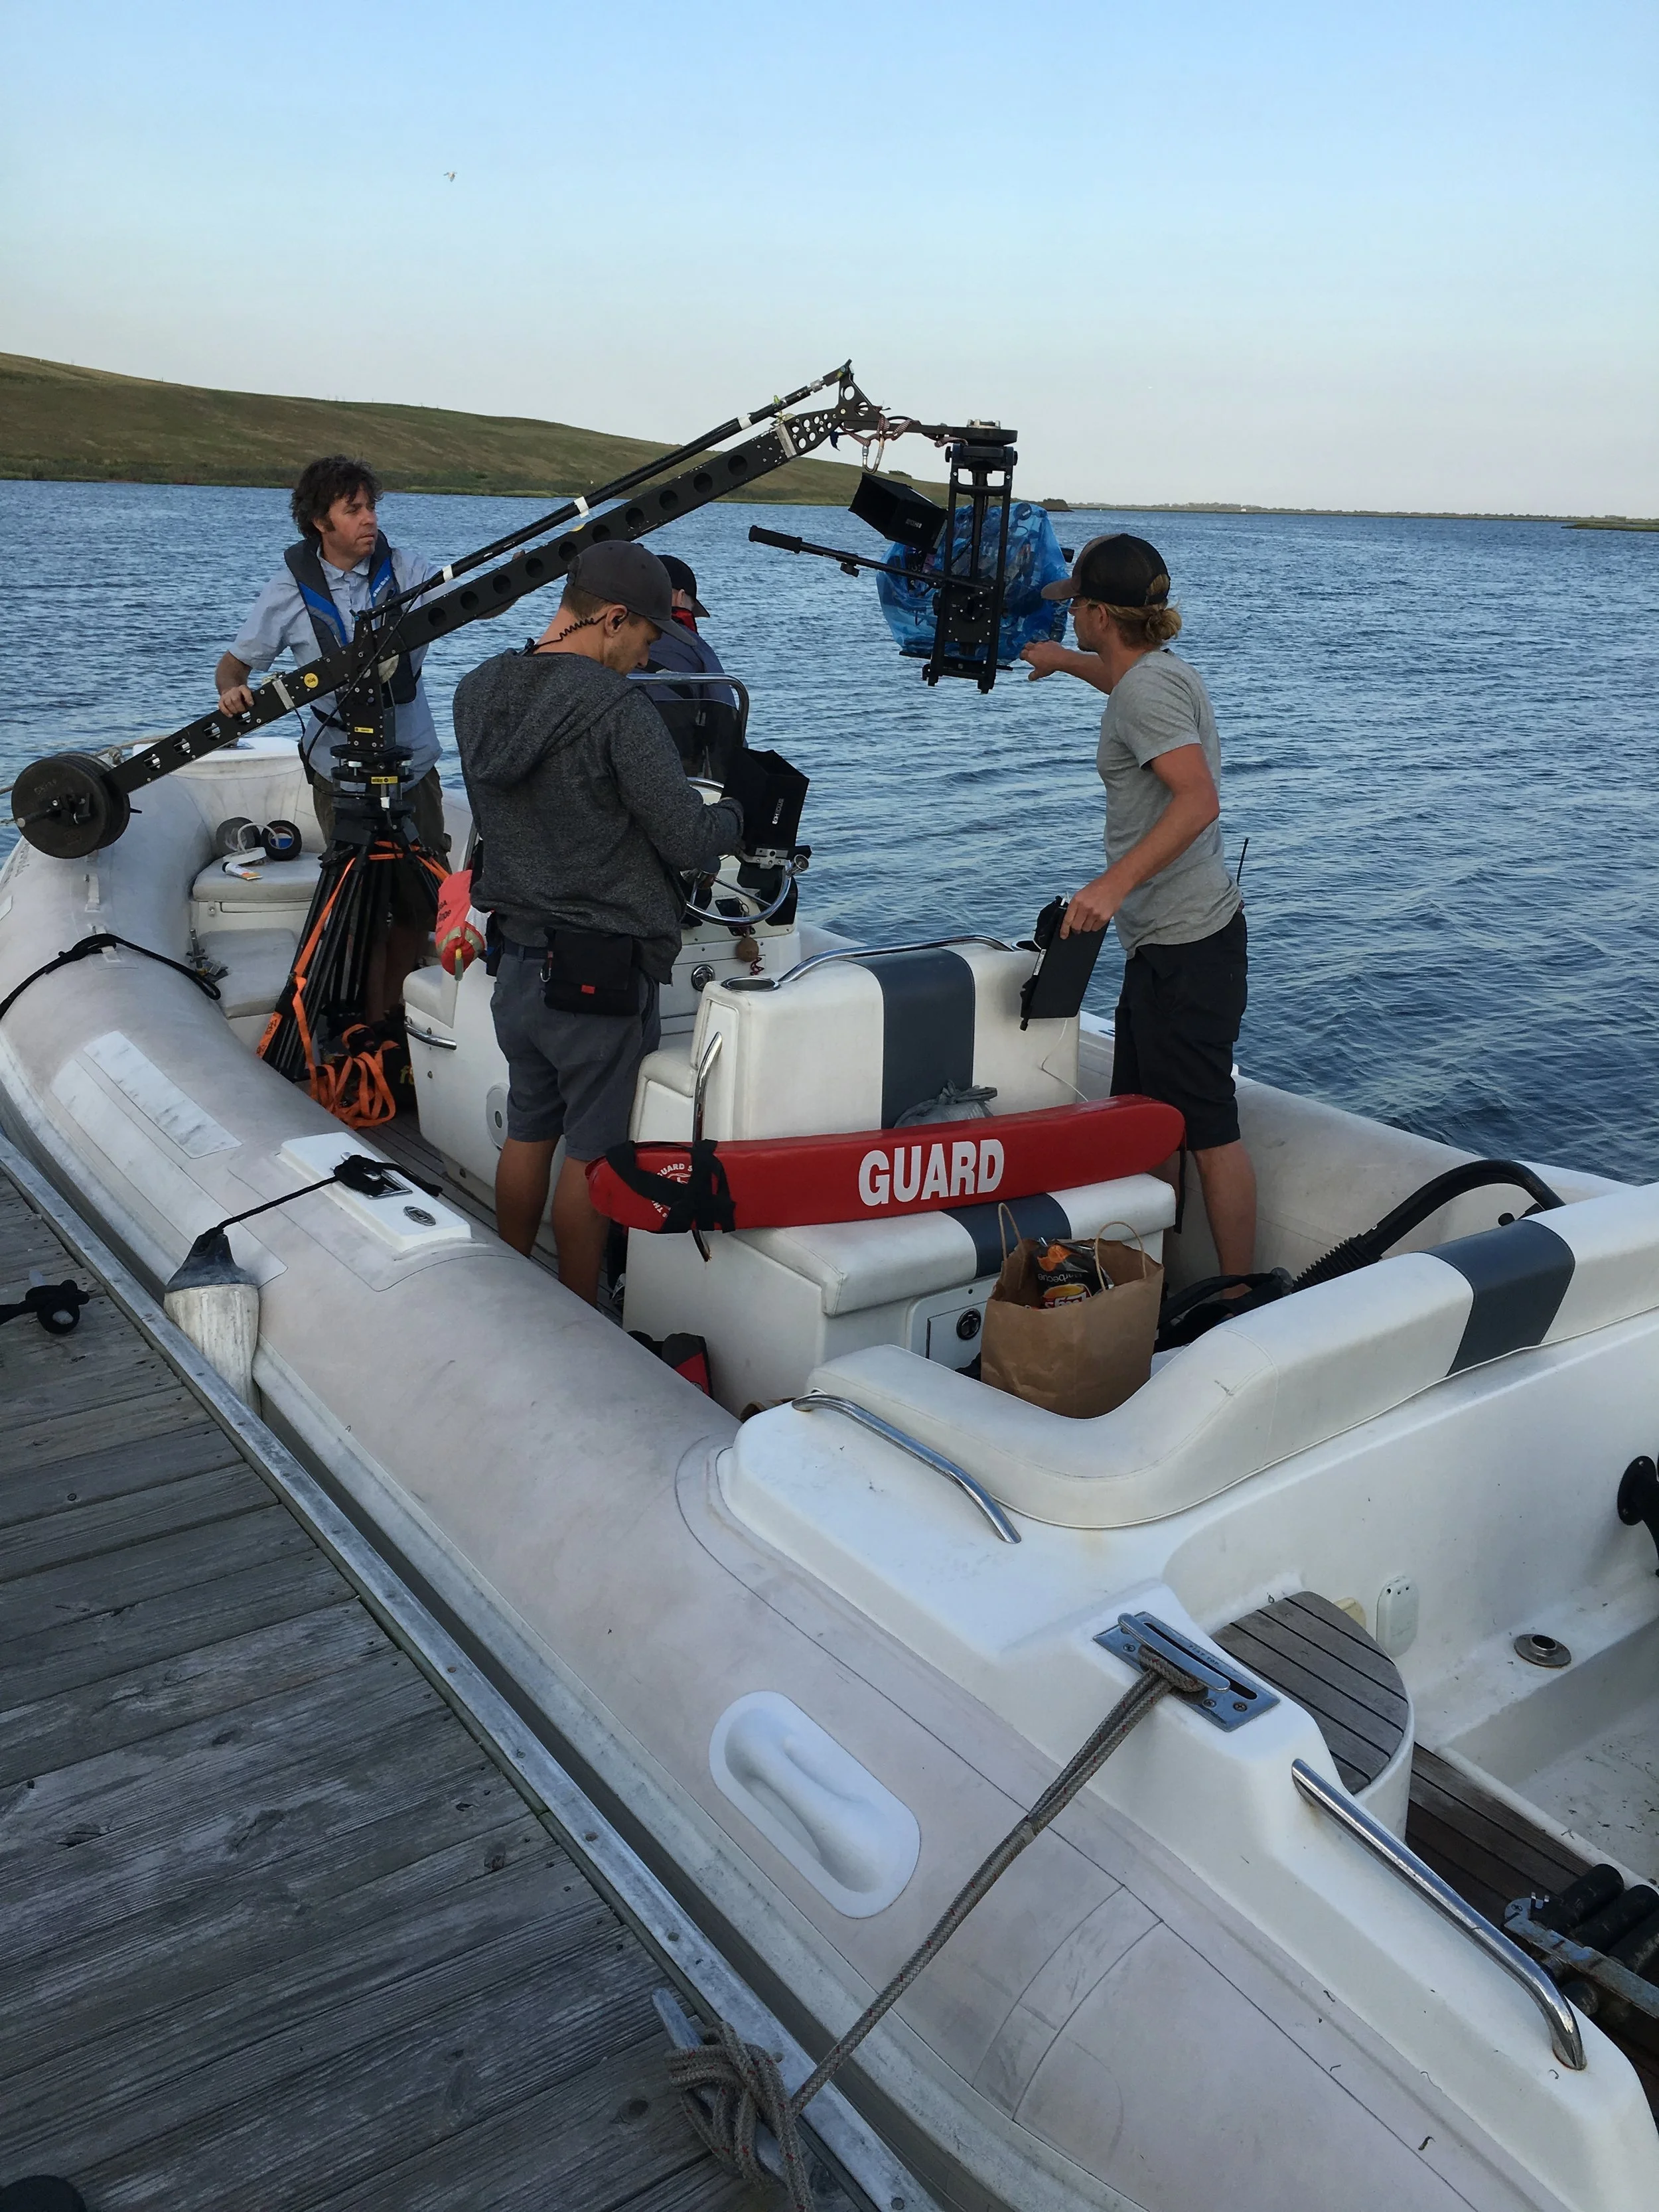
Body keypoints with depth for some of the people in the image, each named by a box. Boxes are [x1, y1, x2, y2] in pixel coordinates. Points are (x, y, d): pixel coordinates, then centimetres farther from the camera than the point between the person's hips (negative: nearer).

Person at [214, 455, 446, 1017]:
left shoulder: (406, 569, -2)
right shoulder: (292, 589, -4)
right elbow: (236, 661, 4)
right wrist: (232, 690, -19)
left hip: (413, 763, 2)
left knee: (420, 902, 9)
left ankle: (396, 1010, 30)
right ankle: (372, 1031, 15)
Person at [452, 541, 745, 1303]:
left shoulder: (477, 692, 4)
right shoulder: (616, 707, -19)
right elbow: (692, 844, -18)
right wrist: (731, 814, 5)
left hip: (517, 958, 7)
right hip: (599, 972, -7)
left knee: (527, 1132, 20)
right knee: (590, 1153, 6)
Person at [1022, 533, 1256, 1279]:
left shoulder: (1146, 690, -15)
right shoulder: (1165, 669, 16)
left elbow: (1199, 800, -27)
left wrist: (1113, 883, -31)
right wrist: (1067, 661, 58)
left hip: (1185, 946, -11)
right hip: (1166, 943, 11)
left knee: (1207, 1129, -5)